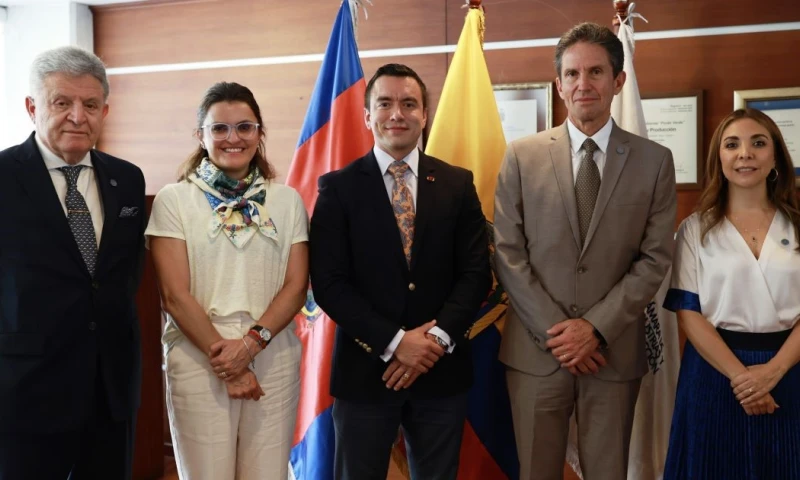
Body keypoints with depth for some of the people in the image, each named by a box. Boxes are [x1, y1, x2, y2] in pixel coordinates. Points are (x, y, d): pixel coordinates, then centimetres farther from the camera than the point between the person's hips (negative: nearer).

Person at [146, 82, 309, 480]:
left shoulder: (287, 200, 8)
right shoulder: (173, 200, 1)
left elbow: (296, 286, 3)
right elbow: (174, 294, -4)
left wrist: (252, 341, -12)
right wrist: (223, 360, -9)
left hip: (274, 360, 2)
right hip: (198, 361, -1)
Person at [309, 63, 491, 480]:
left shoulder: (457, 184, 5)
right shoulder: (338, 188, -2)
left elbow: (476, 272, 0)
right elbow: (328, 282, -8)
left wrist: (438, 338, -13)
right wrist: (394, 342, -15)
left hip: (442, 370, 2)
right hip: (364, 371, -2)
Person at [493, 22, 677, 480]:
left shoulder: (654, 161, 2)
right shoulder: (522, 155, 2)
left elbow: (655, 259, -1)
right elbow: (508, 254, -2)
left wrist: (596, 327, -11)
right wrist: (555, 331, -9)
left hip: (615, 351, 0)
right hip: (536, 348, 0)